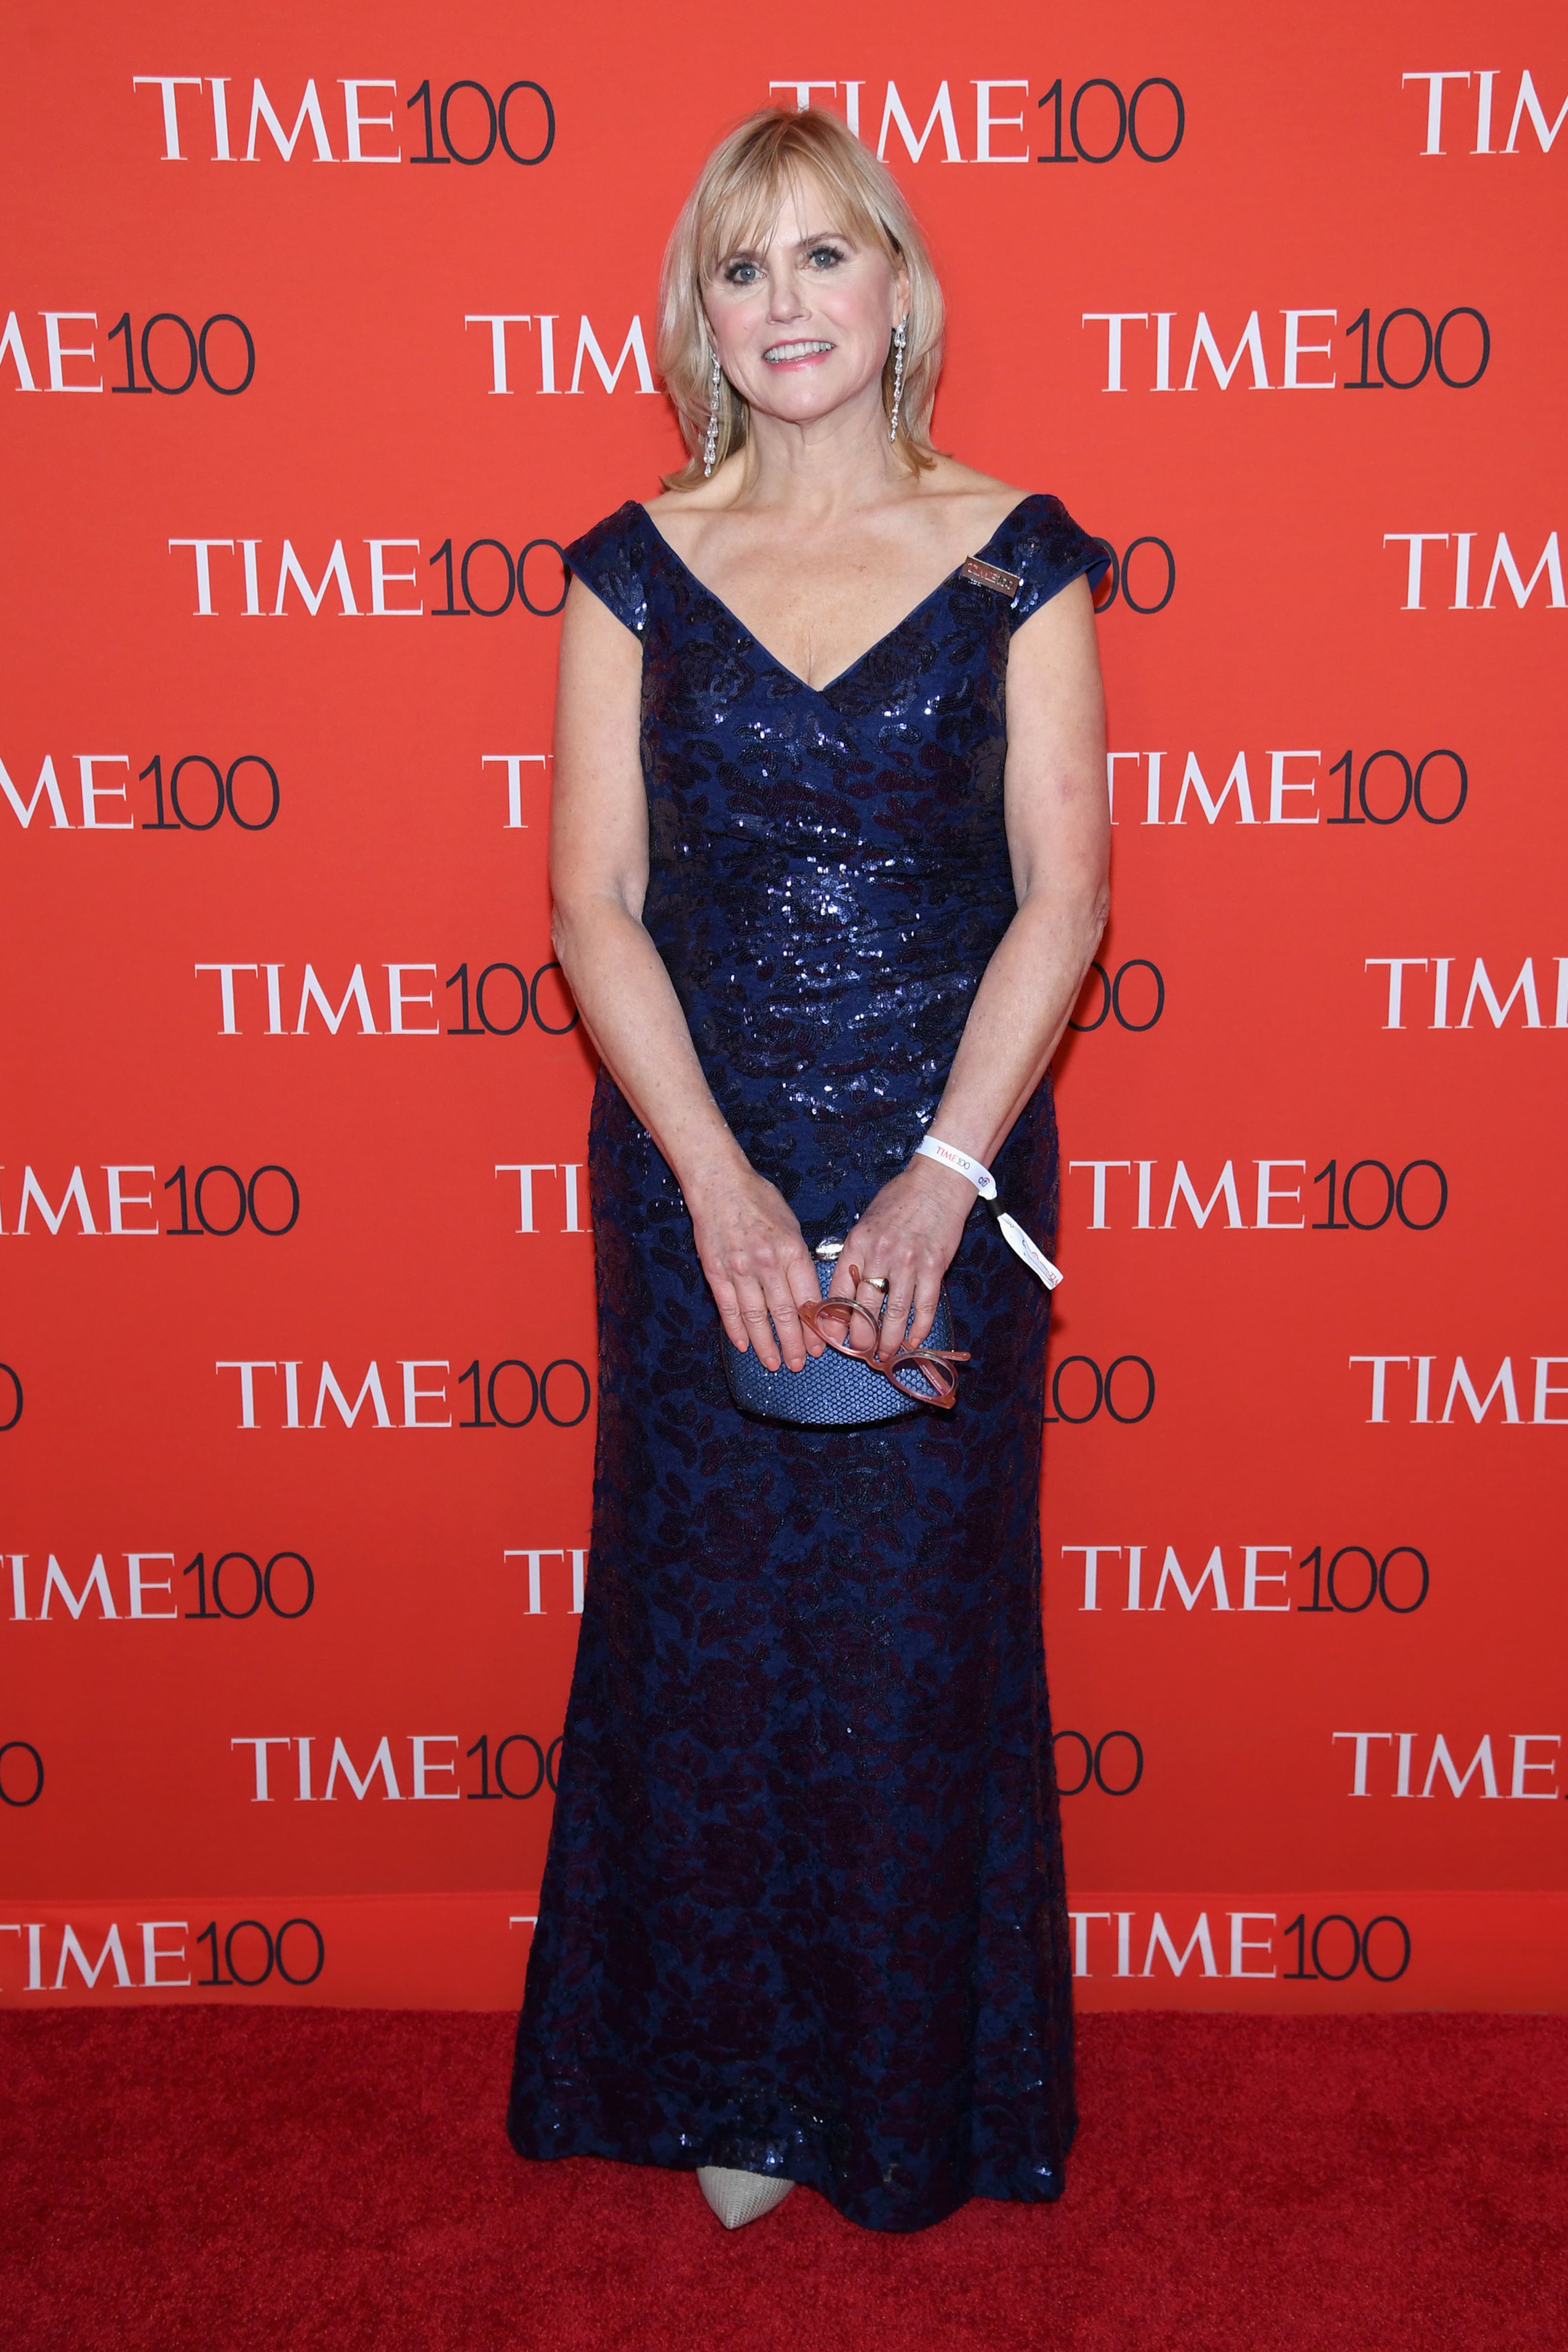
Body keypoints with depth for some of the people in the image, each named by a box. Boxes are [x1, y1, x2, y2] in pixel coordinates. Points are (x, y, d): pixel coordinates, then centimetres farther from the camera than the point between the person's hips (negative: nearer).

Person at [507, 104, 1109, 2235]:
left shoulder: (1013, 555, 1)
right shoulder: (637, 568, 3)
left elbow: (1063, 894, -4)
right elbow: (596, 902, -2)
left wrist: (939, 1180, -14)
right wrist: (723, 1184, -12)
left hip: (947, 1162, 0)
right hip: (695, 1163, 1)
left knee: (924, 1620, 8)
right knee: (708, 1616, 8)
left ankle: (922, 2094, 31)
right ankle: (736, 2080, 30)